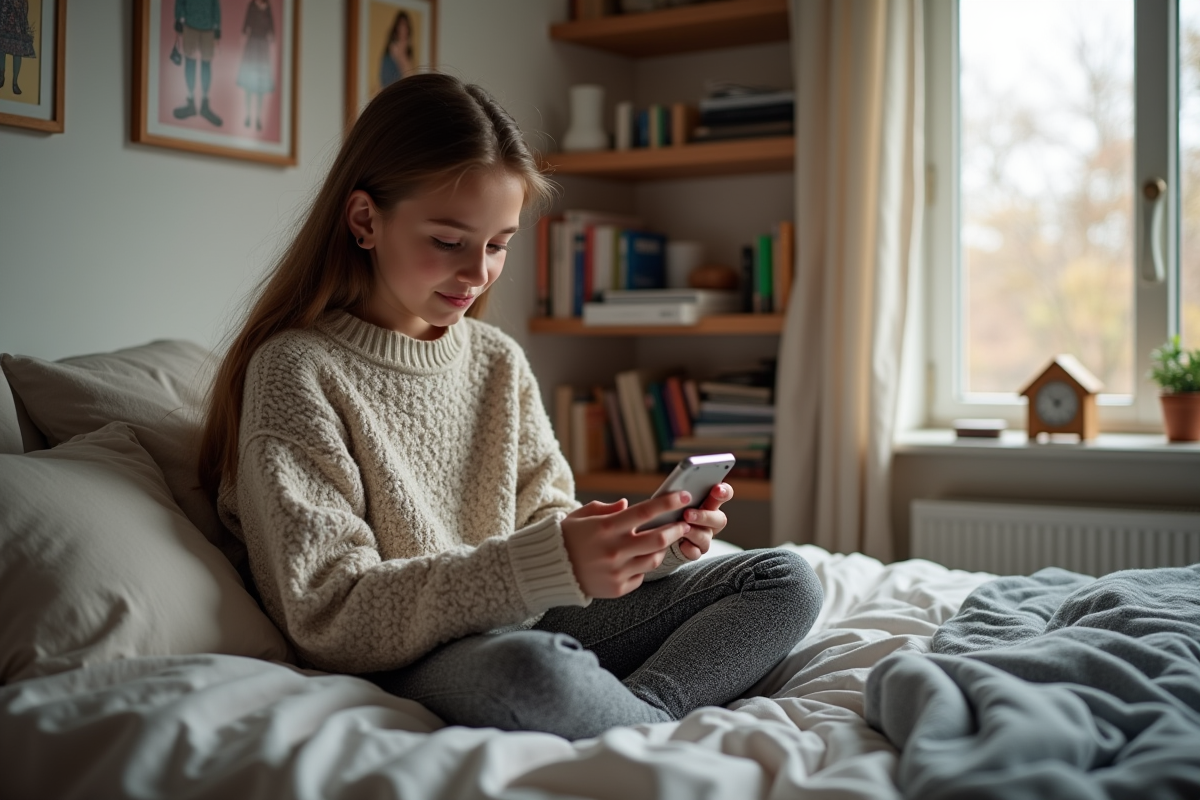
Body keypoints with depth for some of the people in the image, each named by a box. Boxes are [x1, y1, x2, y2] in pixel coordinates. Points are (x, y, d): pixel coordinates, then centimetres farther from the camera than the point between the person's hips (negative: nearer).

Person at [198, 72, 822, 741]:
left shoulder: (500, 361, 12)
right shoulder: (296, 369, -10)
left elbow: (545, 517, 12)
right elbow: (332, 618, -17)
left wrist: (650, 540, -11)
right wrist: (549, 566, -28)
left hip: (532, 624, 7)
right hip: (409, 661, -7)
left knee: (786, 580, -1)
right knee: (527, 669, -40)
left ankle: (637, 707, -22)